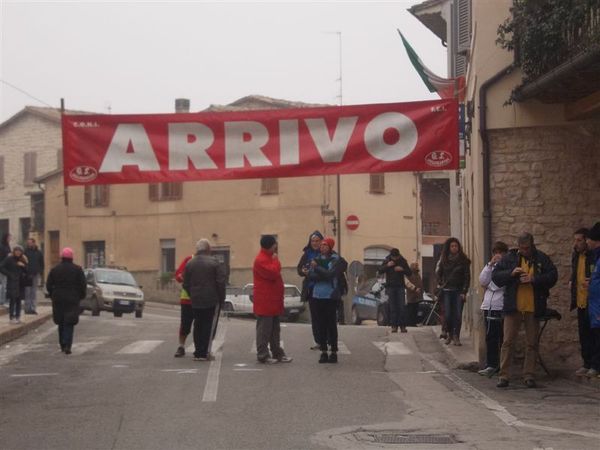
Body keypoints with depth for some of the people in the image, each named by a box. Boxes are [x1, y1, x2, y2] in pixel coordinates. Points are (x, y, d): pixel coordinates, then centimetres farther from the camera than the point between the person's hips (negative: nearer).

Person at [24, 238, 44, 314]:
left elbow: (41, 264, 14)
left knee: (33, 293, 6)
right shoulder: (25, 252, 1)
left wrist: (40, 273, 1)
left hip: (35, 274, 3)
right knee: (27, 293, -4)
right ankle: (27, 308, -2)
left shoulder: (39, 253, 9)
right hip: (27, 275, -3)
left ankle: (33, 308, 9)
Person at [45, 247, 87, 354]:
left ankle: (62, 345, 19)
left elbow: (48, 285, 2)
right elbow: (83, 285, -5)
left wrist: (52, 295, 15)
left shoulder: (55, 269, 1)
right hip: (72, 300, -2)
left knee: (61, 323, 15)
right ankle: (67, 346, -16)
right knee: (69, 323, -3)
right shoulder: (77, 269, -5)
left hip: (58, 300, 2)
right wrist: (81, 296, 9)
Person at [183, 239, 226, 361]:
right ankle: (203, 353, -4)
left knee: (198, 325, 12)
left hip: (195, 300, 3)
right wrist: (221, 298, 0)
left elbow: (186, 284, 6)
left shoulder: (190, 263, 3)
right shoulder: (214, 262, -7)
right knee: (207, 326, 0)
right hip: (210, 300, -3)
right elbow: (221, 281, -10)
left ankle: (197, 352, 13)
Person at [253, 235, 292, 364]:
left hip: (274, 300, 11)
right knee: (264, 329, -6)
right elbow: (273, 273, -27)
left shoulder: (269, 257, 18)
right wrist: (276, 261, -14)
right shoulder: (261, 260, -16)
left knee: (275, 329, 14)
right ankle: (263, 355, -3)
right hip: (265, 301, -11)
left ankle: (277, 353, 20)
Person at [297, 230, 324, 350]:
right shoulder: (307, 254, 8)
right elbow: (299, 268, 11)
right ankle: (318, 342, 13)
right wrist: (304, 271, -10)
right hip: (311, 288, 4)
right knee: (314, 317, 7)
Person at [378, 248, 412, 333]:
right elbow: (379, 271, -2)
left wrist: (402, 269, -14)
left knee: (402, 307, -6)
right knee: (393, 307, -4)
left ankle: (402, 326, -2)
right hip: (390, 287, 0)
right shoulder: (386, 261, 3)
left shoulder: (403, 261, 4)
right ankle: (394, 326, -3)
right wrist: (387, 265, -17)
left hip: (400, 286, 0)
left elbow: (410, 273, 4)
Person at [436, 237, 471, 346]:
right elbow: (439, 273, 19)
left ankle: (456, 337, -3)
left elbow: (467, 276, -1)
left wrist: (464, 291, -8)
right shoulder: (444, 260, 8)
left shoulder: (464, 260, 1)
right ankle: (449, 334, 14)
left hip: (459, 291, -2)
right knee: (447, 315, -2)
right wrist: (441, 284, 5)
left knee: (458, 314, -7)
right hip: (447, 291, 2)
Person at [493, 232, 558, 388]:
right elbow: (495, 276, 3)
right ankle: (504, 376, 3)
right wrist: (511, 273, -14)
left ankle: (529, 376, 13)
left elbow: (553, 276, -3)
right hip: (513, 306, 0)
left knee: (532, 343, 6)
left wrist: (534, 279, -16)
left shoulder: (542, 258, 3)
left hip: (533, 307, 0)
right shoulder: (509, 258, 4)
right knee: (508, 342, -1)